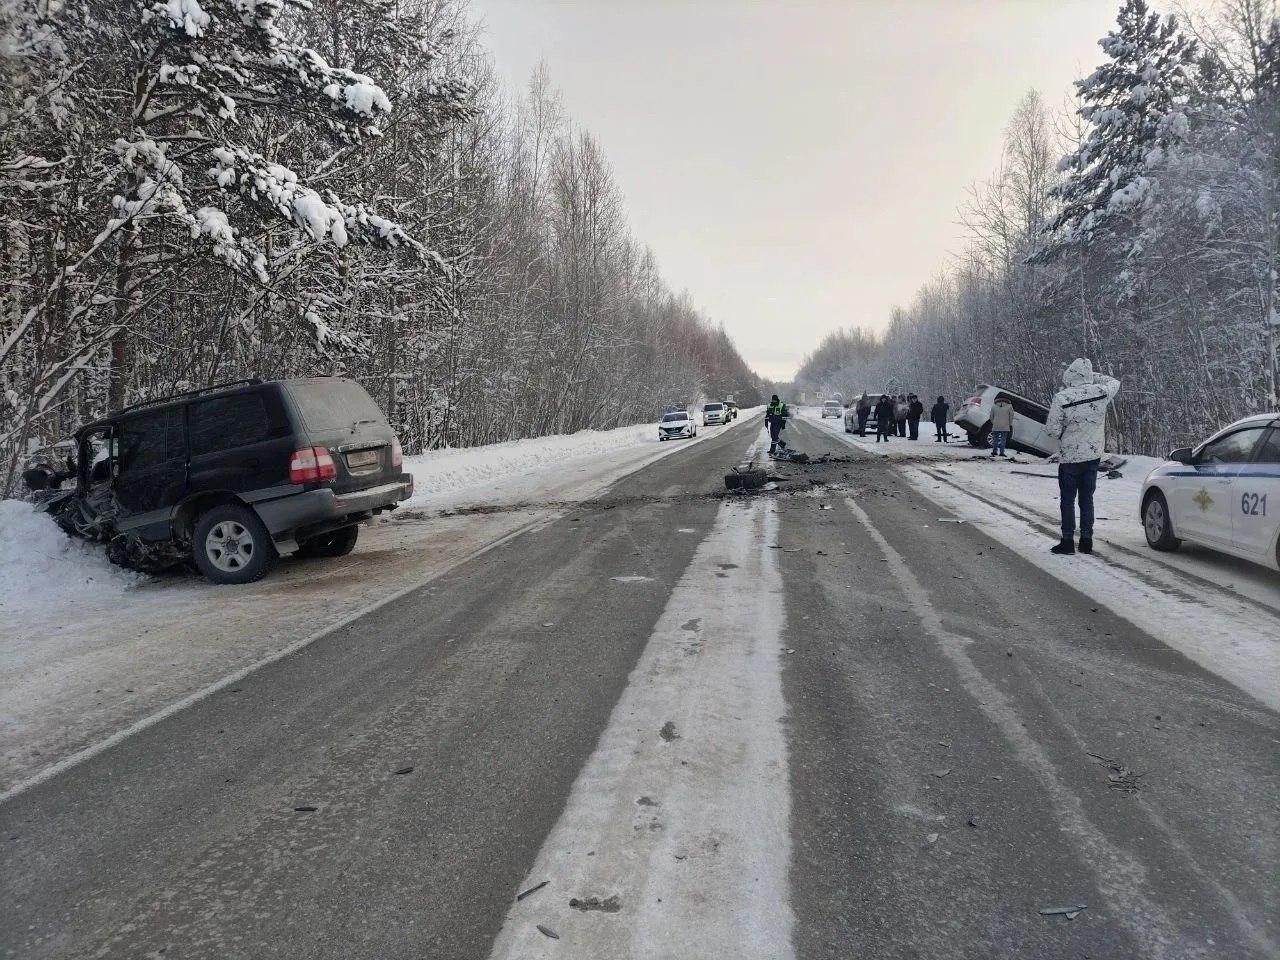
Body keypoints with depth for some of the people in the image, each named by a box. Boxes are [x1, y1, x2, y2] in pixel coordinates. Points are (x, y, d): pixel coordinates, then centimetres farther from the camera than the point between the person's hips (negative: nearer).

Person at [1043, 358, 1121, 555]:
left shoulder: (1061, 398, -20)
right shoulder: (1101, 392, -8)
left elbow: (1052, 429, -17)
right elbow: (1115, 382, 17)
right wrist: (1093, 376, 13)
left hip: (1069, 457, -4)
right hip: (1093, 456, 4)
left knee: (1067, 500, 7)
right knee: (1087, 499, 14)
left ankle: (1068, 541, 7)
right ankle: (1086, 541, 16)